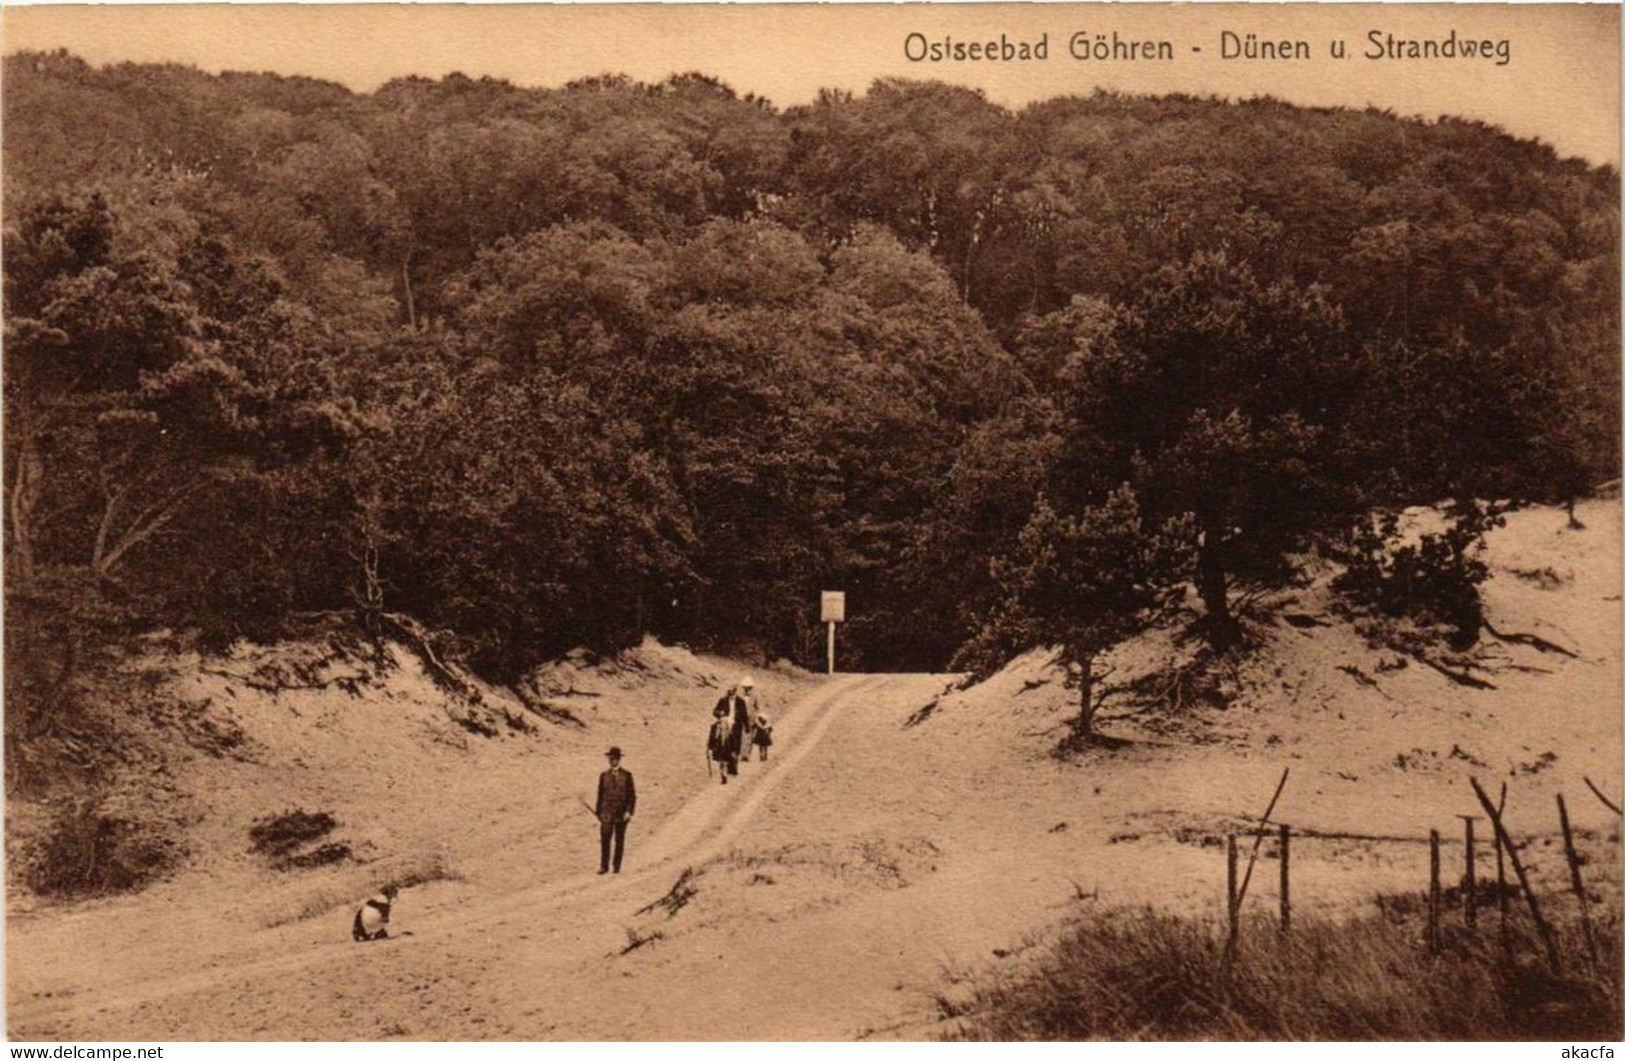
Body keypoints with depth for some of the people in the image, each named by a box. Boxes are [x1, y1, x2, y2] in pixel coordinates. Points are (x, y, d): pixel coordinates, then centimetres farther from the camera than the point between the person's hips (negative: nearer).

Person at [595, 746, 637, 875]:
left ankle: (617, 866, 9)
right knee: (604, 840, -9)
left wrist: (629, 811, -8)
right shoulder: (604, 775, 9)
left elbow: (632, 795, 2)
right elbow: (600, 795, 11)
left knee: (619, 841, 3)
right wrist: (598, 812, 7)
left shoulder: (626, 775, 3)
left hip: (621, 814, -1)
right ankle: (604, 866, -6)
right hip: (607, 813, 1)